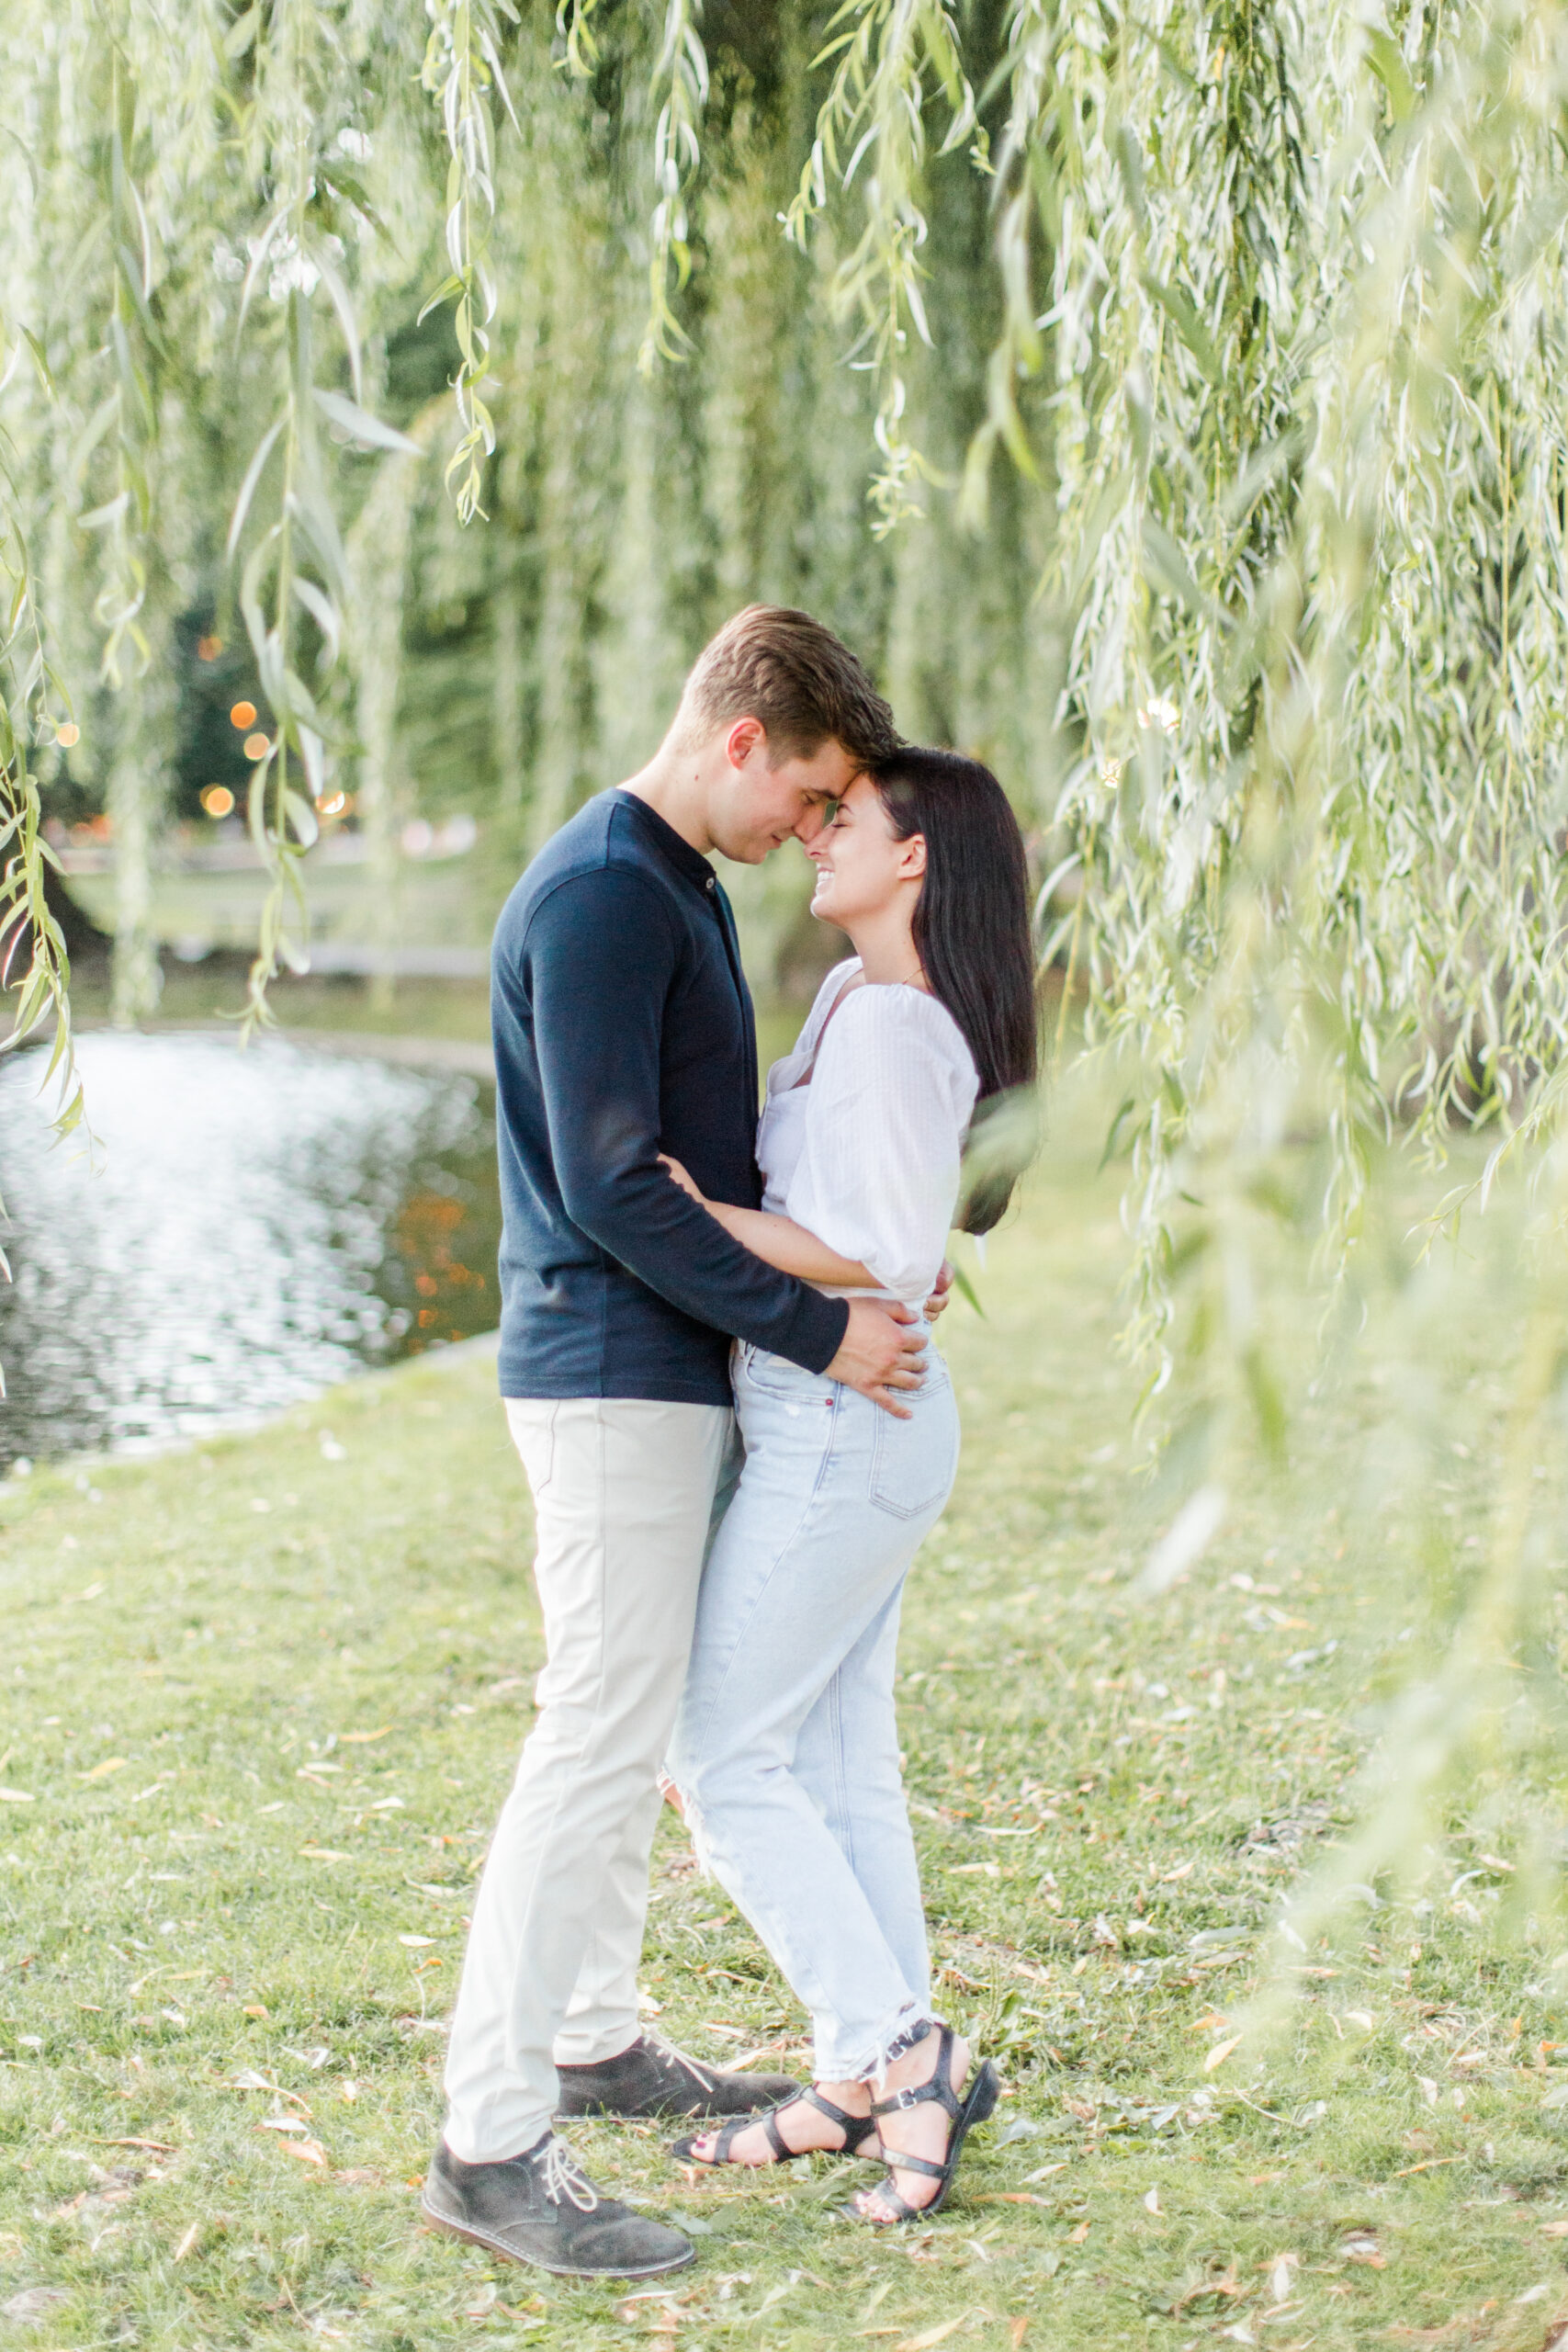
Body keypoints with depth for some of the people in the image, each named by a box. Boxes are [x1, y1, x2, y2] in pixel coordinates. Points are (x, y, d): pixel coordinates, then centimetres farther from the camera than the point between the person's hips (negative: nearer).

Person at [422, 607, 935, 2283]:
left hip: (675, 1380, 10)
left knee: (641, 1722, 17)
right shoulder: (596, 898, -17)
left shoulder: (686, 890, 15)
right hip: (613, 1379, -10)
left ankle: (594, 2036, 30)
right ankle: (491, 2143, -7)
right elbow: (609, 1184, -22)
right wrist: (817, 1330, -18)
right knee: (598, 1740, -10)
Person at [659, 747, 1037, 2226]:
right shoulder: (849, 997, 10)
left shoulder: (896, 1026, -19)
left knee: (723, 1759, -2)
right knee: (833, 1757, 13)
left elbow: (894, 1258, -21)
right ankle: (873, 2079, 19)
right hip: (853, 1428, 9)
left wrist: (695, 1210, -19)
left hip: (841, 1432, -9)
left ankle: (896, 2054, 1)